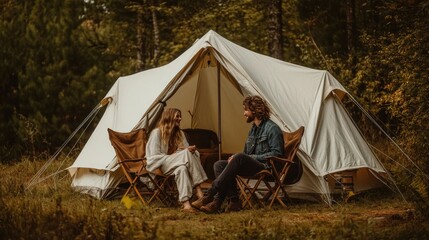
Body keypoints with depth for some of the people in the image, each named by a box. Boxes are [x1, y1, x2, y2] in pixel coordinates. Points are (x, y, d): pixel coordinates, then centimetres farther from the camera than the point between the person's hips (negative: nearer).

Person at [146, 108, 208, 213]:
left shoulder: (180, 133, 15)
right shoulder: (157, 132, -5)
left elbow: (186, 148, 11)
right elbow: (154, 156, -12)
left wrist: (190, 150, -17)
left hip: (174, 165, 5)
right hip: (158, 165, -5)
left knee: (182, 168, -35)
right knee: (187, 154, -32)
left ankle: (185, 203, -48)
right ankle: (198, 189, -40)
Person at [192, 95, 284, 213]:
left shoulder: (272, 128, -6)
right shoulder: (253, 129, 21)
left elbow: (276, 153, -14)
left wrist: (253, 157, -15)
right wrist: (234, 157, 1)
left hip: (265, 167, -9)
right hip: (252, 165, 9)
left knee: (239, 158, -35)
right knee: (219, 165, -9)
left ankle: (210, 196, -35)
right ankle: (234, 201, -24)